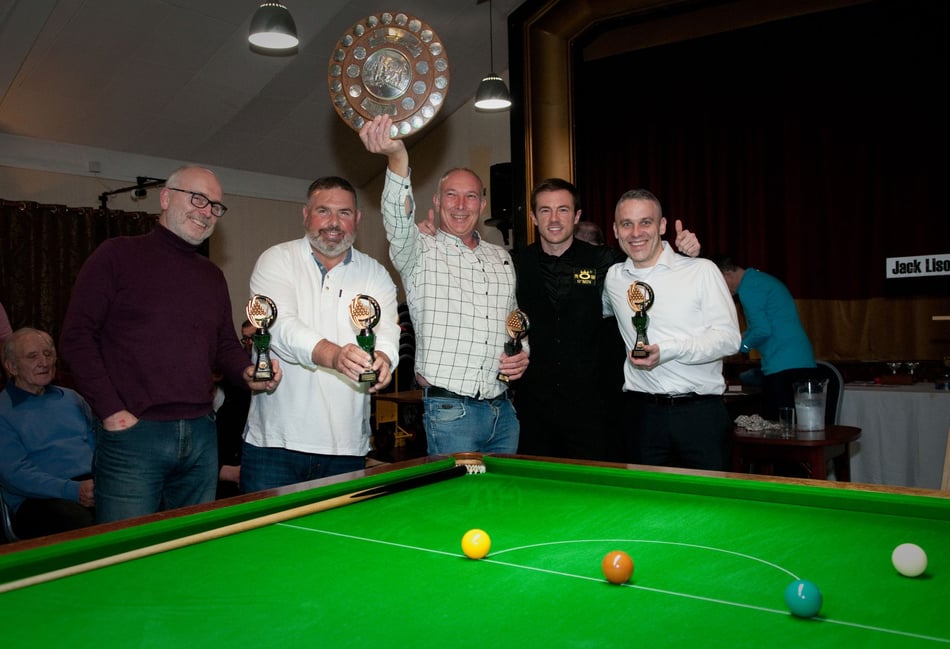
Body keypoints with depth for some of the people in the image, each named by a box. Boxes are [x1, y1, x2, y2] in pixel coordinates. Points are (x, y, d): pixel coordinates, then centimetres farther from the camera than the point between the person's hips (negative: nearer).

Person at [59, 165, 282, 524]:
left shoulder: (213, 276, 17)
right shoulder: (117, 255, 0)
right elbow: (76, 336, -5)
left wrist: (247, 373, -2)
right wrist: (111, 410, -11)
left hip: (201, 437, 6)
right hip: (132, 433, -5)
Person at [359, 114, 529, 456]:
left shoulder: (502, 258, 15)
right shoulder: (420, 251, -2)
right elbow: (399, 219, -25)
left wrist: (522, 353, 4)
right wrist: (397, 158, -42)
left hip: (503, 411, 6)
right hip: (450, 411, -5)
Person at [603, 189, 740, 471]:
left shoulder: (702, 270, -3)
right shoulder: (612, 278, 9)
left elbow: (729, 337, -7)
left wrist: (668, 350, -19)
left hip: (701, 413, -3)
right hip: (642, 413, 3)